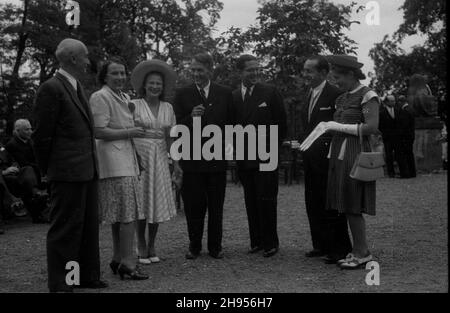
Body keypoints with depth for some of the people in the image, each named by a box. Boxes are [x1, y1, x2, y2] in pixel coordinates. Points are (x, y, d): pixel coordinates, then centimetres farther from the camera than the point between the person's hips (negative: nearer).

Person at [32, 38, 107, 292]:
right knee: (65, 228, -2)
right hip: (68, 172, -9)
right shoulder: (52, 88, -12)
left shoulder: (77, 87, 16)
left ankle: (88, 276, 26)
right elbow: (42, 134, -11)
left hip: (87, 171, 9)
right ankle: (60, 285, 7)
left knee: (89, 225, 15)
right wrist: (48, 169, -5)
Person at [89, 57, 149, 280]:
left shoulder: (125, 97, 18)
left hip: (127, 160, 9)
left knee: (120, 214, 12)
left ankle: (118, 260, 20)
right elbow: (99, 132, -17)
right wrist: (129, 132, -14)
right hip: (114, 161, -9)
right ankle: (127, 262, -7)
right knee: (129, 213, -11)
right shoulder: (100, 97, -10)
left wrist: (136, 131, 15)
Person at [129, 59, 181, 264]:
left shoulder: (168, 108, 10)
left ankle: (152, 246, 16)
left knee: (158, 201, 5)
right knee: (140, 201, -2)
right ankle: (141, 246, 9)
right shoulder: (134, 105, -1)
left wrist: (175, 161, 0)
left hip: (160, 160, 4)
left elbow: (171, 138, 8)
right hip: (139, 157, -3)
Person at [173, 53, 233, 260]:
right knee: (193, 206, 4)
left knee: (216, 206, 6)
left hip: (217, 156, 1)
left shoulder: (225, 93, 7)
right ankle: (194, 246, 17)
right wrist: (191, 117, -18)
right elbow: (177, 126, 0)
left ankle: (215, 246, 17)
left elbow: (231, 124, 11)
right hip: (192, 158, 0)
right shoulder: (183, 94, 4)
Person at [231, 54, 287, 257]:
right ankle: (256, 241, 18)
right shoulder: (234, 96, 9)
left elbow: (281, 123, 1)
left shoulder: (270, 92, -1)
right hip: (244, 158, 4)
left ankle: (270, 243, 7)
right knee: (251, 202, 8)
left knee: (266, 200, -4)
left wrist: (273, 147, -2)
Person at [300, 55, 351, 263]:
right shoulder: (309, 94, 15)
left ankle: (339, 249, 8)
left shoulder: (335, 94, -13)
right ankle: (321, 245, 24)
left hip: (327, 158, -9)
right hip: (310, 158, 9)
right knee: (313, 203, 13)